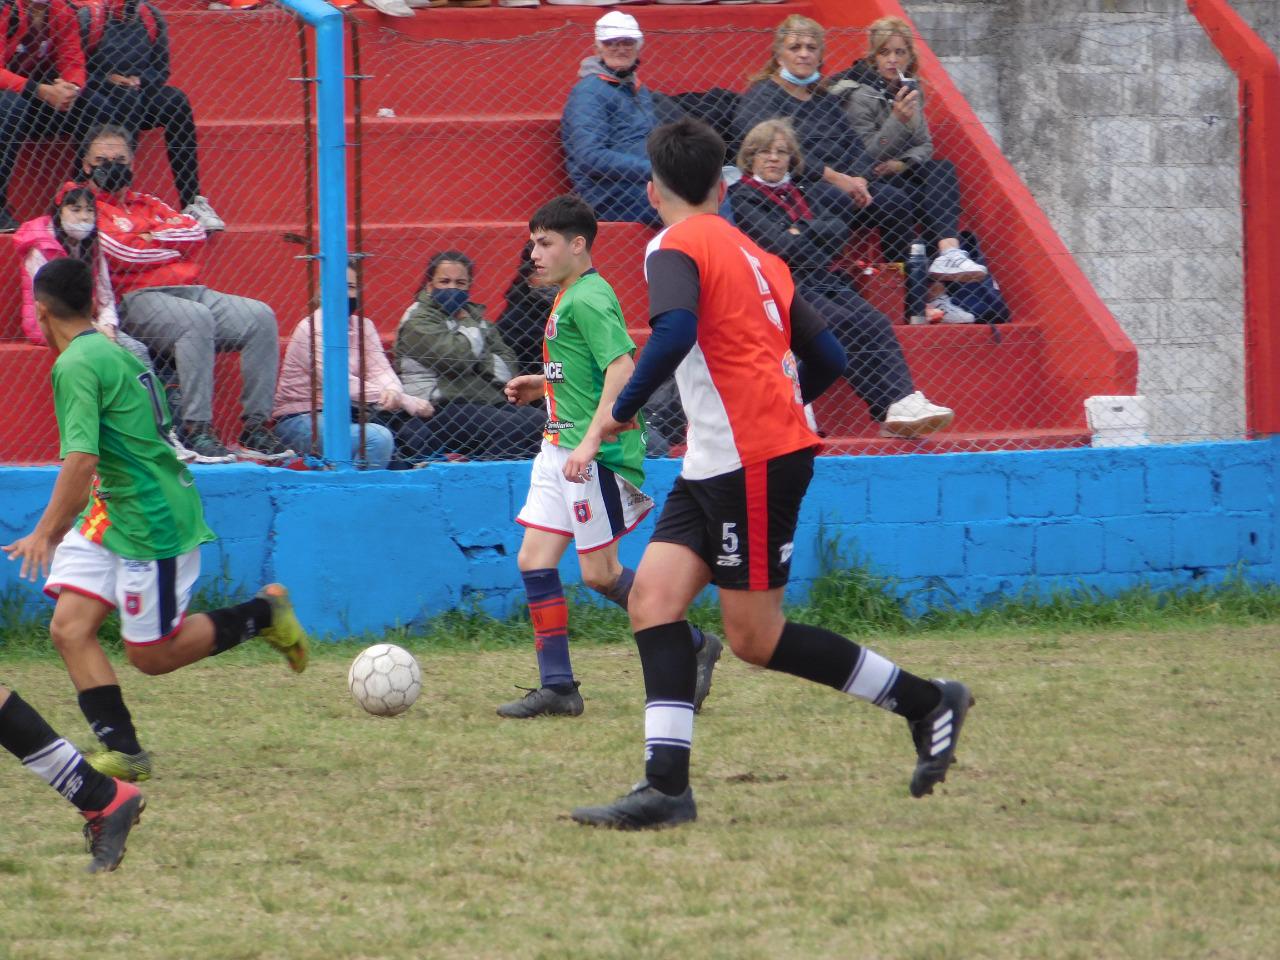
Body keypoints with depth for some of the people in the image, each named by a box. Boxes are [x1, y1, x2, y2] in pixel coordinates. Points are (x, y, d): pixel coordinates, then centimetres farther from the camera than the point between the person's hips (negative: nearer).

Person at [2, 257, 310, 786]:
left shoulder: (77, 365, -17)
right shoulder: (113, 351, 13)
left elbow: (81, 460, -26)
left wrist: (47, 531, -23)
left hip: (153, 520, -10)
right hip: (112, 515, 10)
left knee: (152, 654, 1)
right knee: (70, 627, -3)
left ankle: (265, 611, 14)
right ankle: (121, 748, -6)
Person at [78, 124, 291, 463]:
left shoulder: (146, 204, 28)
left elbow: (195, 232, 13)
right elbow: (123, 252, -9)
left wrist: (153, 235, 0)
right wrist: (174, 247, 3)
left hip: (192, 292, 7)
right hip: (137, 299, -7)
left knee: (260, 317, -14)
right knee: (197, 320, -37)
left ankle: (255, 428, -16)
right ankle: (195, 431, -39)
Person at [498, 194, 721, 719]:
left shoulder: (588, 298, -15)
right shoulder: (568, 297, 16)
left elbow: (621, 368, -24)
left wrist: (590, 442, -29)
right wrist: (542, 385, 17)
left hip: (598, 454, -10)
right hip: (560, 449, 10)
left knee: (600, 572, -3)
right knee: (534, 560, 3)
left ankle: (693, 648, 11)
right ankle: (557, 687, 4)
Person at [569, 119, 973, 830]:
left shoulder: (675, 247, -6)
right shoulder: (755, 256, 18)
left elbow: (676, 331, -26)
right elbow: (827, 358, 18)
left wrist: (619, 412, -16)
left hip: (753, 460, -9)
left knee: (754, 637, -3)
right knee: (654, 594, -1)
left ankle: (926, 702, 6)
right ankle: (666, 784, -11)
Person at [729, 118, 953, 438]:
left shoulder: (807, 193, 27)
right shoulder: (741, 197, 7)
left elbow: (839, 230, 16)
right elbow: (781, 245, -5)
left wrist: (802, 231, 4)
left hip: (829, 281, 6)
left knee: (876, 323, -23)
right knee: (848, 326, -29)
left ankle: (904, 403, -39)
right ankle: (889, 409, -36)